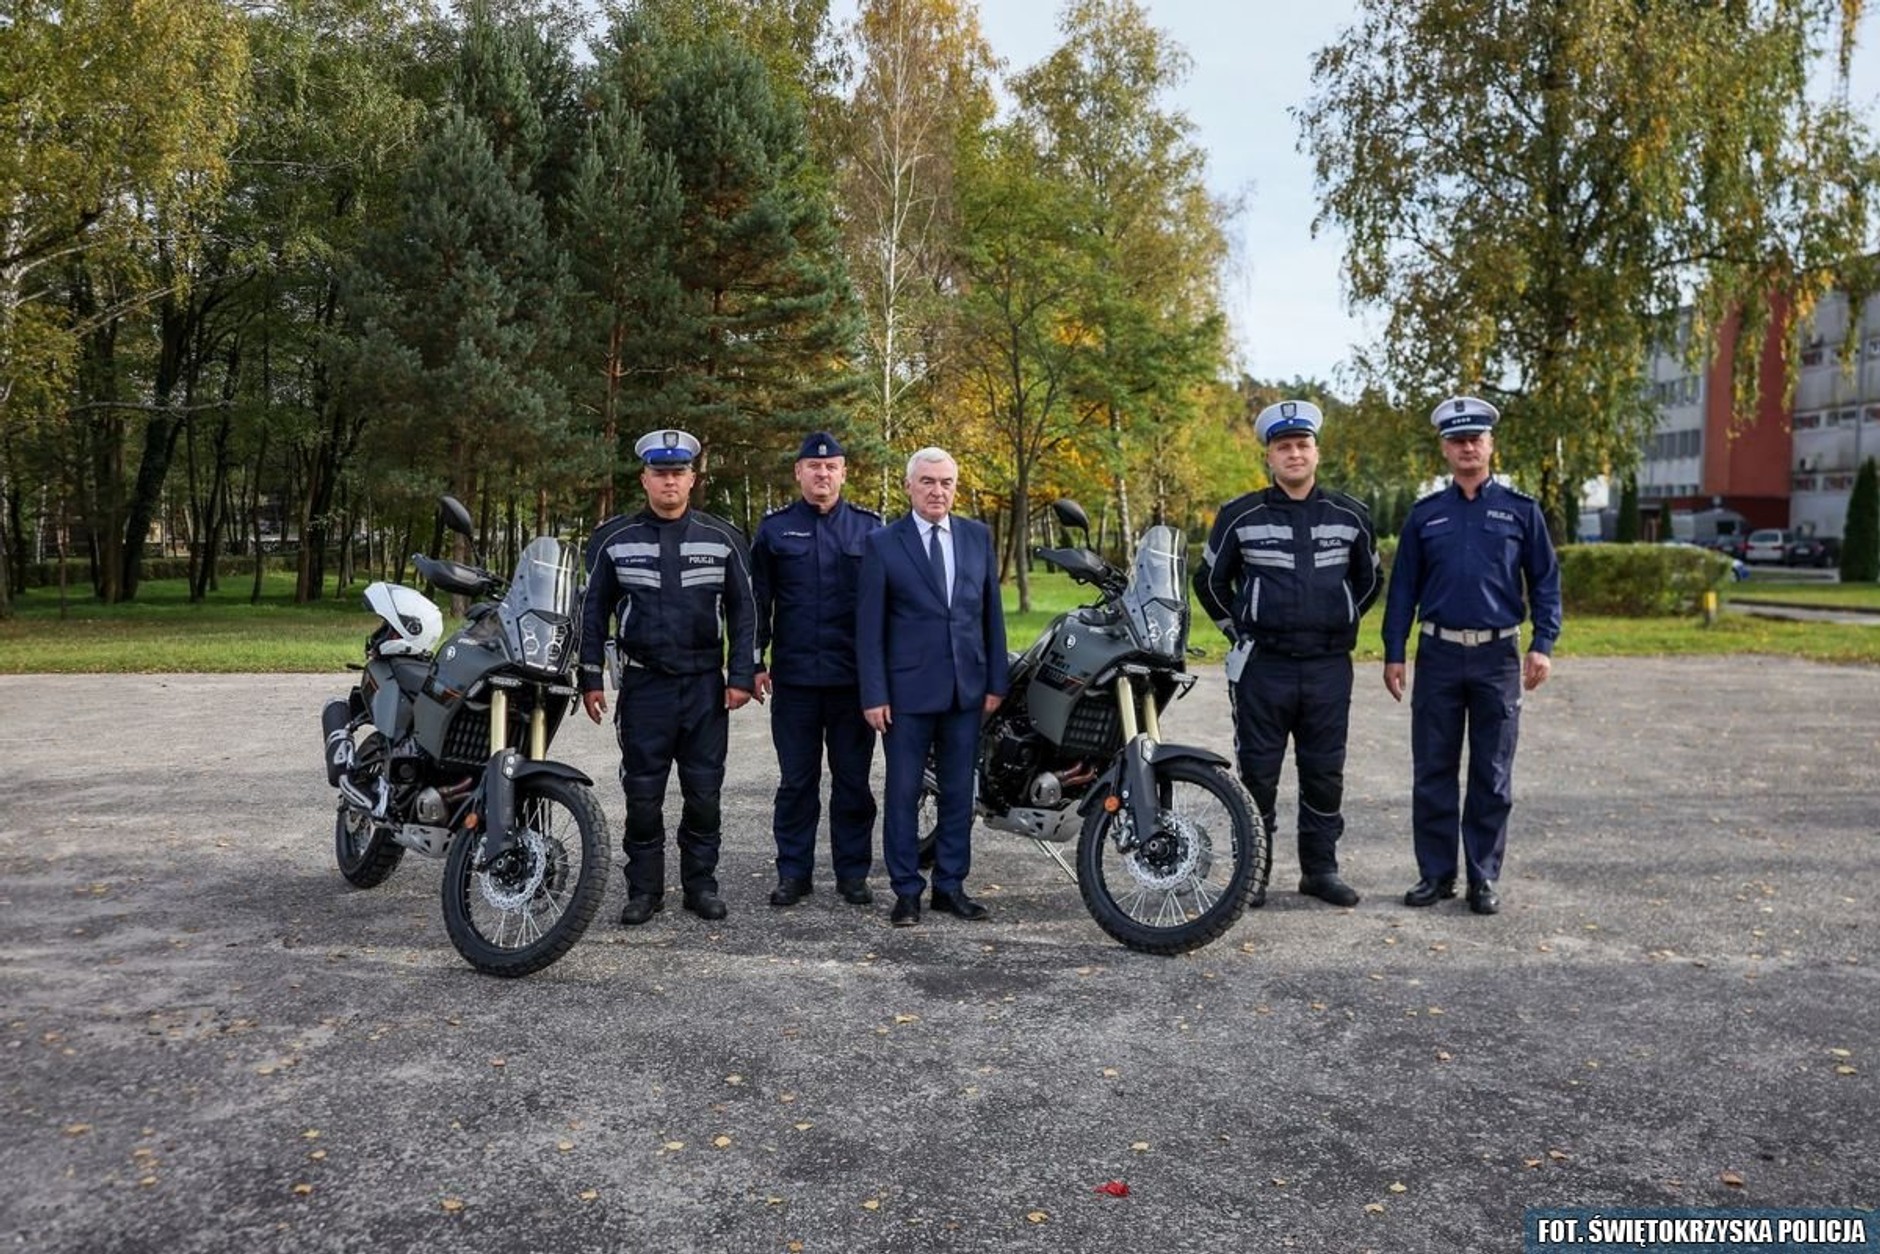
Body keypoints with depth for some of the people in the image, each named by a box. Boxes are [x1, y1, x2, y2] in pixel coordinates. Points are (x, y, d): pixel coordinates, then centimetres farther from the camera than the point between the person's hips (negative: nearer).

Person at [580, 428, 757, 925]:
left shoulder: (723, 539, 2)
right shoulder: (613, 539, 2)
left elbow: (743, 609, 4)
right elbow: (593, 610, 7)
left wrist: (742, 675, -2)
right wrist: (590, 679, 3)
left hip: (706, 685, 0)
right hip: (643, 684, 0)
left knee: (704, 792, 6)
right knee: (643, 793, 4)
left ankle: (701, 884, 18)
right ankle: (644, 889, 14)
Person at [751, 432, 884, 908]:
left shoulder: (870, 527, 6)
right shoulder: (775, 528, 5)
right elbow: (757, 599, 7)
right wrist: (754, 662, 2)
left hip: (855, 676, 0)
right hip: (794, 677, 0)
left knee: (853, 780, 8)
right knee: (795, 780, 7)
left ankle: (853, 872, 18)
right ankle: (793, 872, 17)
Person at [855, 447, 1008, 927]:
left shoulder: (978, 536, 7)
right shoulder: (883, 543, -2)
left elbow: (991, 613, 9)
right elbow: (869, 626, -4)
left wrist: (996, 681, 5)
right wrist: (873, 694, -9)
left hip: (966, 688, 3)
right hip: (907, 689, -3)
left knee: (958, 792, 10)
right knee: (902, 793, 4)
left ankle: (951, 886, 21)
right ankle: (906, 891, 15)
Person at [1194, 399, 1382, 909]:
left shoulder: (1349, 516, 6)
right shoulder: (1241, 516, -1)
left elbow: (1371, 579, 21)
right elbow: (1209, 580, 12)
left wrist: (1342, 624, 15)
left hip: (1329, 666, 2)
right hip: (1262, 666, -2)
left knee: (1324, 773, 9)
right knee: (1258, 773, 3)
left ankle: (1321, 868, 21)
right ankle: (1252, 872, 12)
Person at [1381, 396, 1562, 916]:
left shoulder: (1521, 510, 4)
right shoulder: (1425, 514, 7)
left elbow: (1545, 581, 5)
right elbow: (1403, 586, 8)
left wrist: (1543, 645, -6)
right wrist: (1394, 653, 2)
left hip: (1498, 656, -1)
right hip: (1438, 654, 1)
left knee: (1493, 776, 5)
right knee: (1432, 771, 5)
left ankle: (1484, 877, 14)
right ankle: (1435, 873, 14)